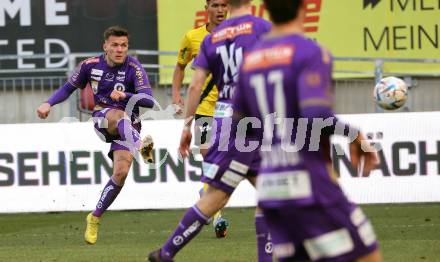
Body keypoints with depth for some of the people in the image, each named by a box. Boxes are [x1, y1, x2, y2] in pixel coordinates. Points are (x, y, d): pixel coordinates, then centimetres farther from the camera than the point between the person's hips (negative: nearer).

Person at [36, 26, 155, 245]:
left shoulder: (134, 68, -11)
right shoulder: (90, 65, -3)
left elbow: (149, 100, -22)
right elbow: (68, 88, 15)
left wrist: (125, 95, -39)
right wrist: (49, 103, -2)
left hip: (128, 127, 0)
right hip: (101, 118, 0)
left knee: (121, 172, -16)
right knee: (120, 116, -37)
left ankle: (95, 218, 2)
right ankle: (140, 146, -69)